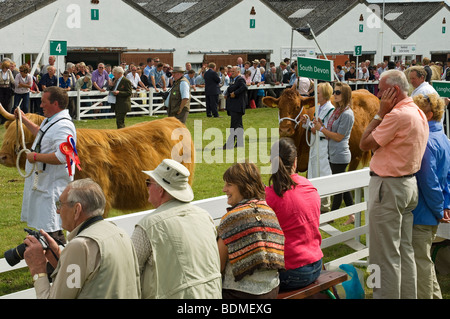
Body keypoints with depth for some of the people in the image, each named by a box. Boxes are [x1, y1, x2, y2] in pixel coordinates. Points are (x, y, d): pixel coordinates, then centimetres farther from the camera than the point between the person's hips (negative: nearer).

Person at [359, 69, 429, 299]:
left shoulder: (397, 115, -21)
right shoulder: (419, 113, 11)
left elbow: (365, 144, -15)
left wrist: (380, 112, -12)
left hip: (388, 186, -10)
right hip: (409, 184, 10)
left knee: (384, 254, -3)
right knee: (404, 250, 15)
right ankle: (408, 295, 22)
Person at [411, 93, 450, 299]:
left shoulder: (426, 141, -21)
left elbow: (428, 181, -23)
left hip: (422, 213, -10)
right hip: (431, 213, 10)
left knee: (420, 261, 1)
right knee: (424, 259, 21)